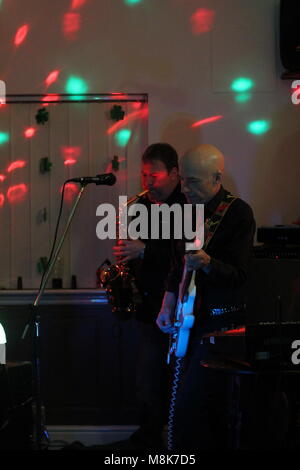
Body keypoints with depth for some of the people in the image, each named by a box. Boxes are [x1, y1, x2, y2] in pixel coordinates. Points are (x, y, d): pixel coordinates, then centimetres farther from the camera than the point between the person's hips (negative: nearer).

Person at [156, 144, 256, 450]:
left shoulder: (238, 213, -11)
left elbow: (239, 275, -17)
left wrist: (206, 263, -35)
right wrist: (167, 307, 13)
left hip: (222, 324, -8)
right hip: (194, 321, 8)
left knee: (191, 405, -13)